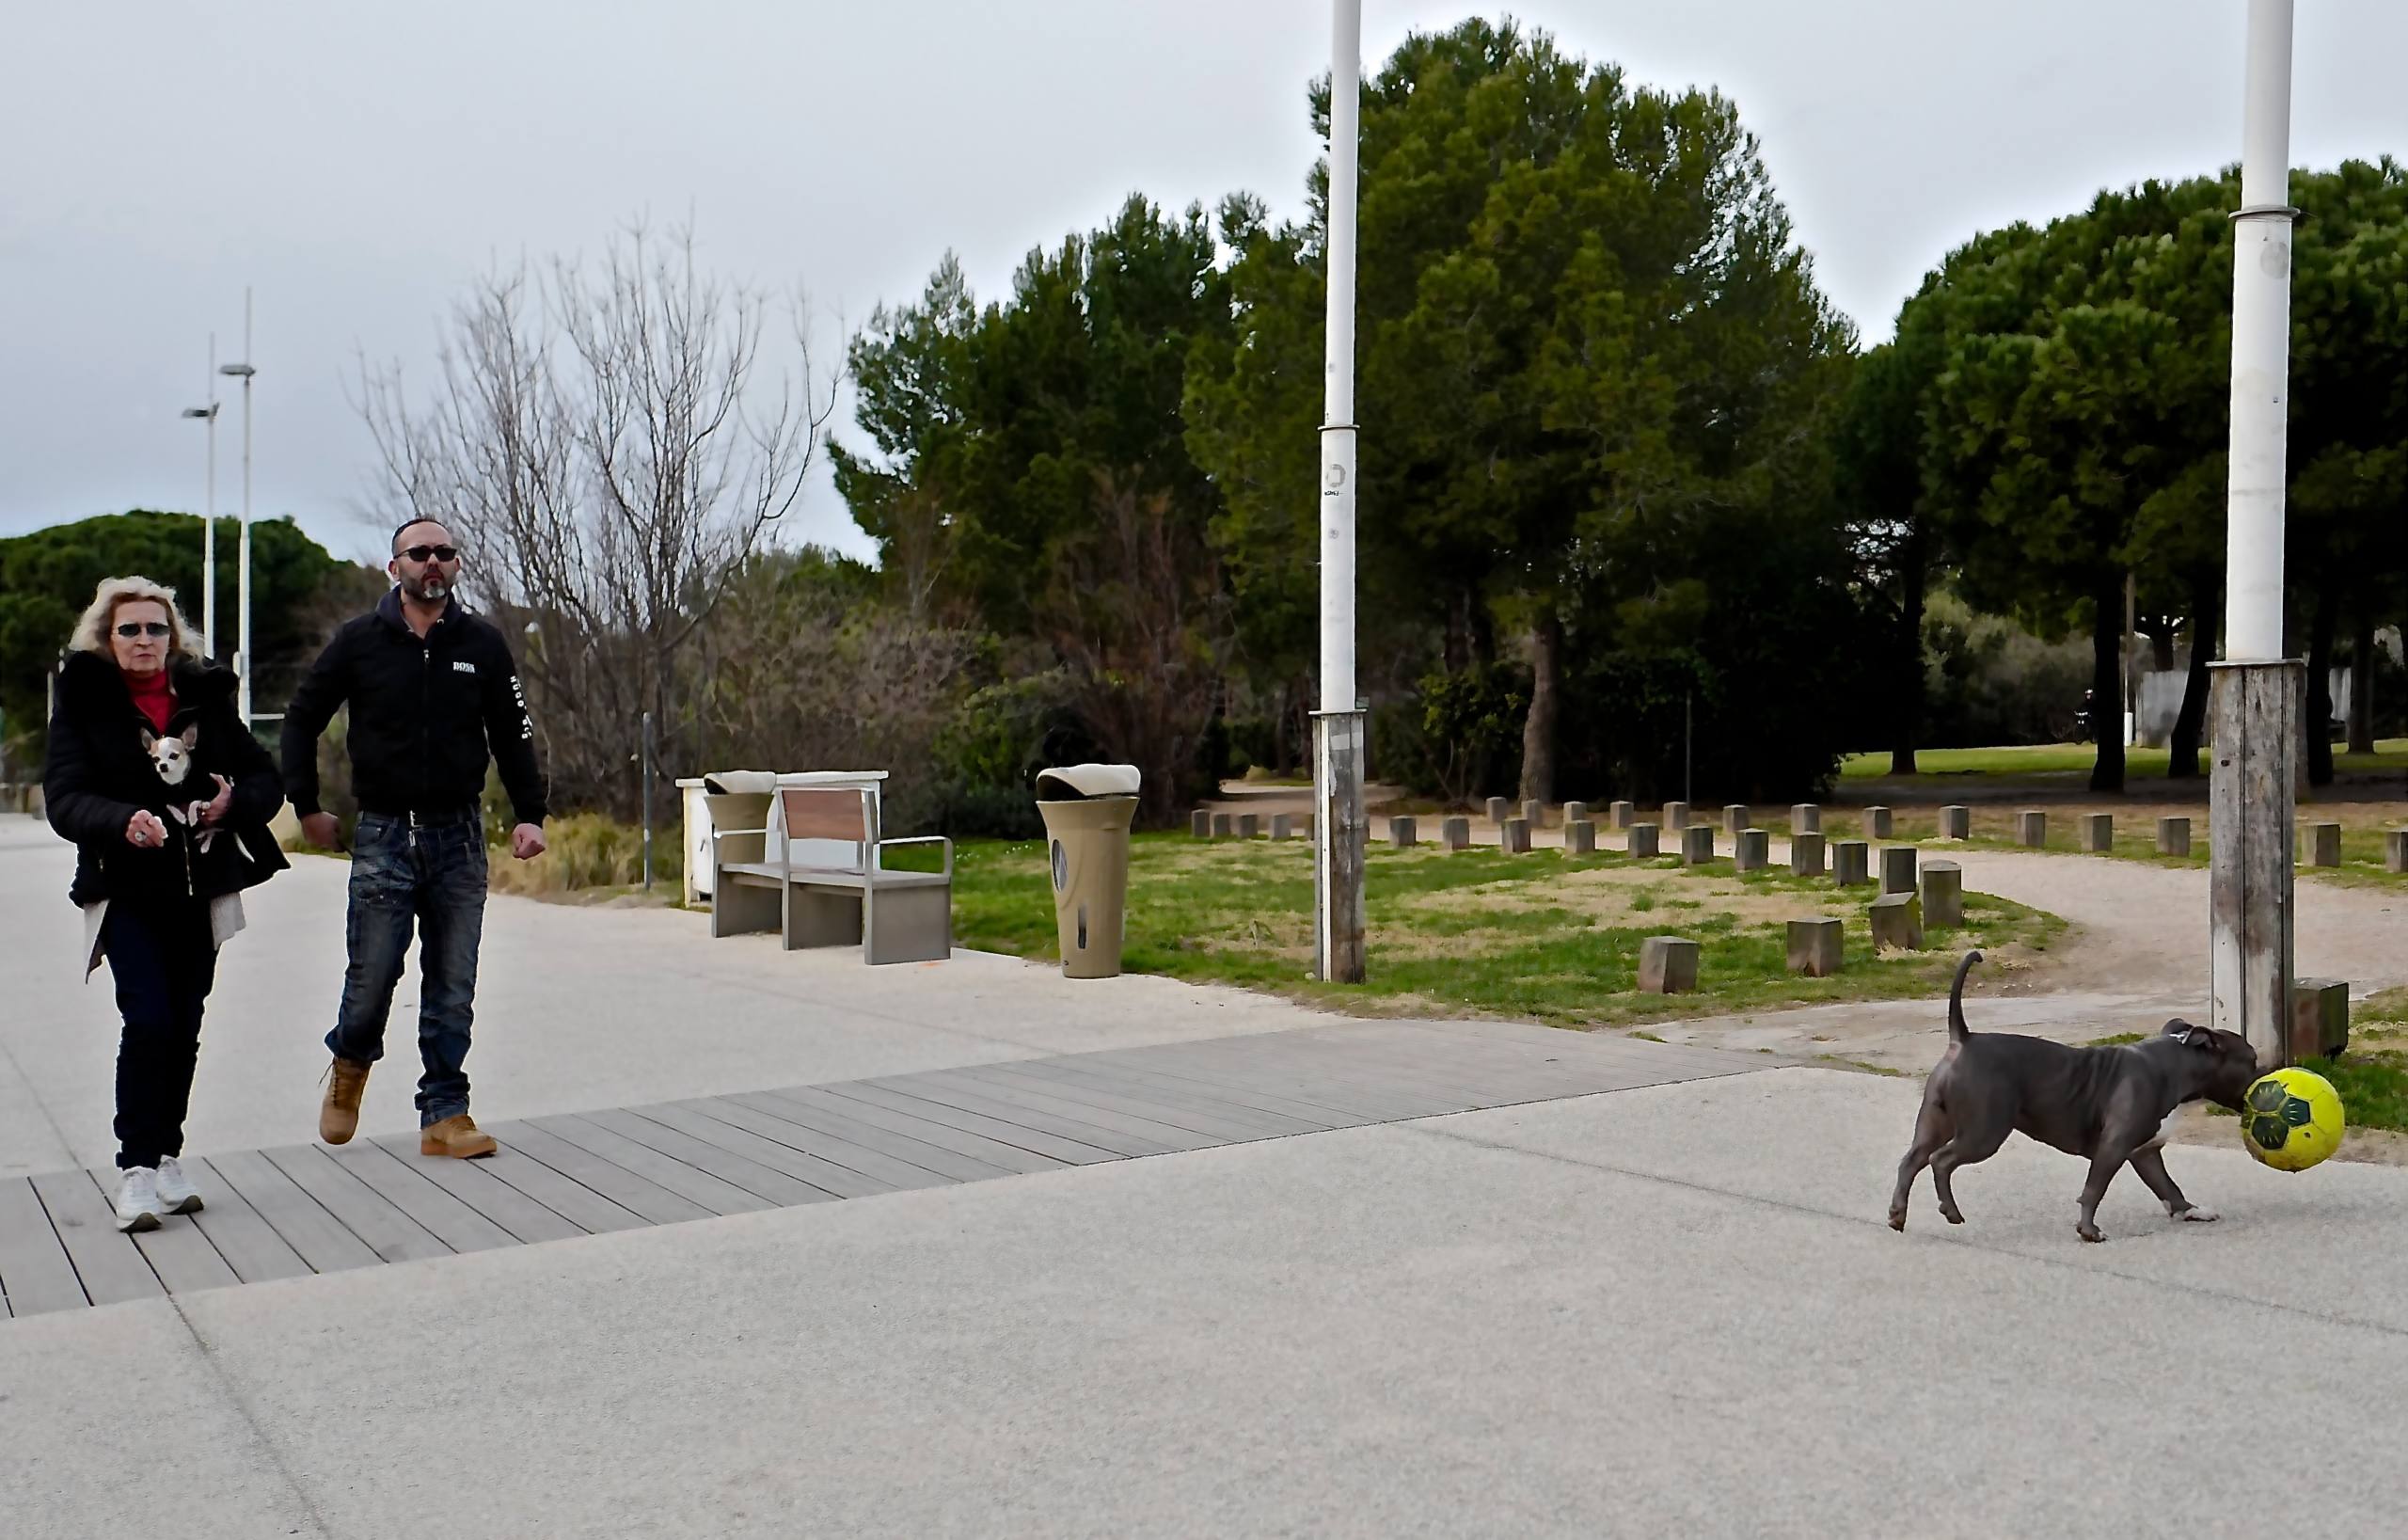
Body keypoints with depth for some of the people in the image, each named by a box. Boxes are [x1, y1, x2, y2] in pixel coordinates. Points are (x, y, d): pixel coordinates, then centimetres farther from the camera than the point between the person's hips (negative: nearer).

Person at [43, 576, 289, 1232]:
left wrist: (235, 802, -14)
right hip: (126, 890, -3)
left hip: (200, 889, 3)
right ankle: (136, 1169, -7)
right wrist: (124, 821, -31)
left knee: (184, 1029, 8)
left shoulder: (206, 695, 8)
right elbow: (64, 797, -11)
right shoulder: (84, 701, 0)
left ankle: (166, 1157, 22)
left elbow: (266, 778, 9)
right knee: (149, 1021, -15)